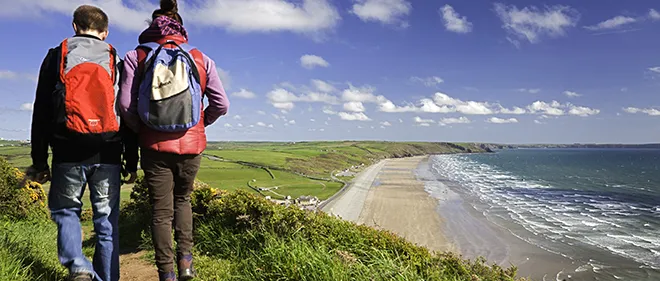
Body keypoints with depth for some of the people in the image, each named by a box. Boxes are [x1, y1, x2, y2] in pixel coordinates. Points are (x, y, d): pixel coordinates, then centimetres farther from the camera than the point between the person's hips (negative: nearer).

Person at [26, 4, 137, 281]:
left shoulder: (57, 56, 8)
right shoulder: (116, 61, 9)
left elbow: (41, 112, 5)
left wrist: (39, 161, 8)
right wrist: (132, 162, 10)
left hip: (68, 153, 0)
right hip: (107, 154, 1)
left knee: (65, 210, 17)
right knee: (107, 219, 9)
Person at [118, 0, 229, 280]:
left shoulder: (136, 57, 0)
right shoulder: (201, 59, 2)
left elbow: (126, 104, -7)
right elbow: (221, 104, 0)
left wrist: (141, 130, 10)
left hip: (155, 146, -1)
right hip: (191, 145, 1)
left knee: (161, 210, 9)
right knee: (182, 199, 23)